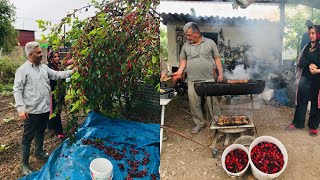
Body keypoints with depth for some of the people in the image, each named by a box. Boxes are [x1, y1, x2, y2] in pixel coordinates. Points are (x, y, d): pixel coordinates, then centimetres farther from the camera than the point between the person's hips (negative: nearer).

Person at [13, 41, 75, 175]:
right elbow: (17, 90, -14)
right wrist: (21, 108, -22)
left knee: (41, 132, 23)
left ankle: (39, 153, 43)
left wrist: (71, 72, -2)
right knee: (28, 137, 5)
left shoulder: (44, 67, 8)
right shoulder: (22, 70, -12)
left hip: (45, 109, 7)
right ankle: (24, 164, 18)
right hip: (32, 111, -7)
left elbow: (57, 75, 10)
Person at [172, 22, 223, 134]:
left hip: (209, 79, -2)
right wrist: (179, 71, -2)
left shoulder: (210, 43, 4)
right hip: (192, 80, 3)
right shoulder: (186, 45, 10)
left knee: (213, 101, 0)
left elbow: (217, 59, 6)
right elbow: (183, 60, 14)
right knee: (194, 102, 4)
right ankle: (199, 123, 20)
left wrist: (220, 73, 0)